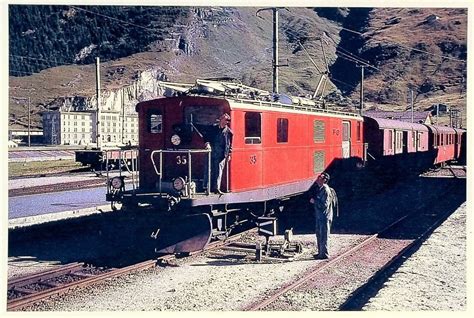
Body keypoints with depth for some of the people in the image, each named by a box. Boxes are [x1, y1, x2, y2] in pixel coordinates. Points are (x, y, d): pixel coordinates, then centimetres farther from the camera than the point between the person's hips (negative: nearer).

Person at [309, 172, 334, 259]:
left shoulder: (326, 190, -18)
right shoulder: (318, 188, 11)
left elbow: (324, 205, -21)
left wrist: (314, 201, -15)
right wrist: (313, 199, 6)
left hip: (325, 216, -9)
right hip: (319, 215, 9)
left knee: (323, 236, -3)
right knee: (319, 235, 16)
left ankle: (324, 254, 5)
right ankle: (320, 252, 26)